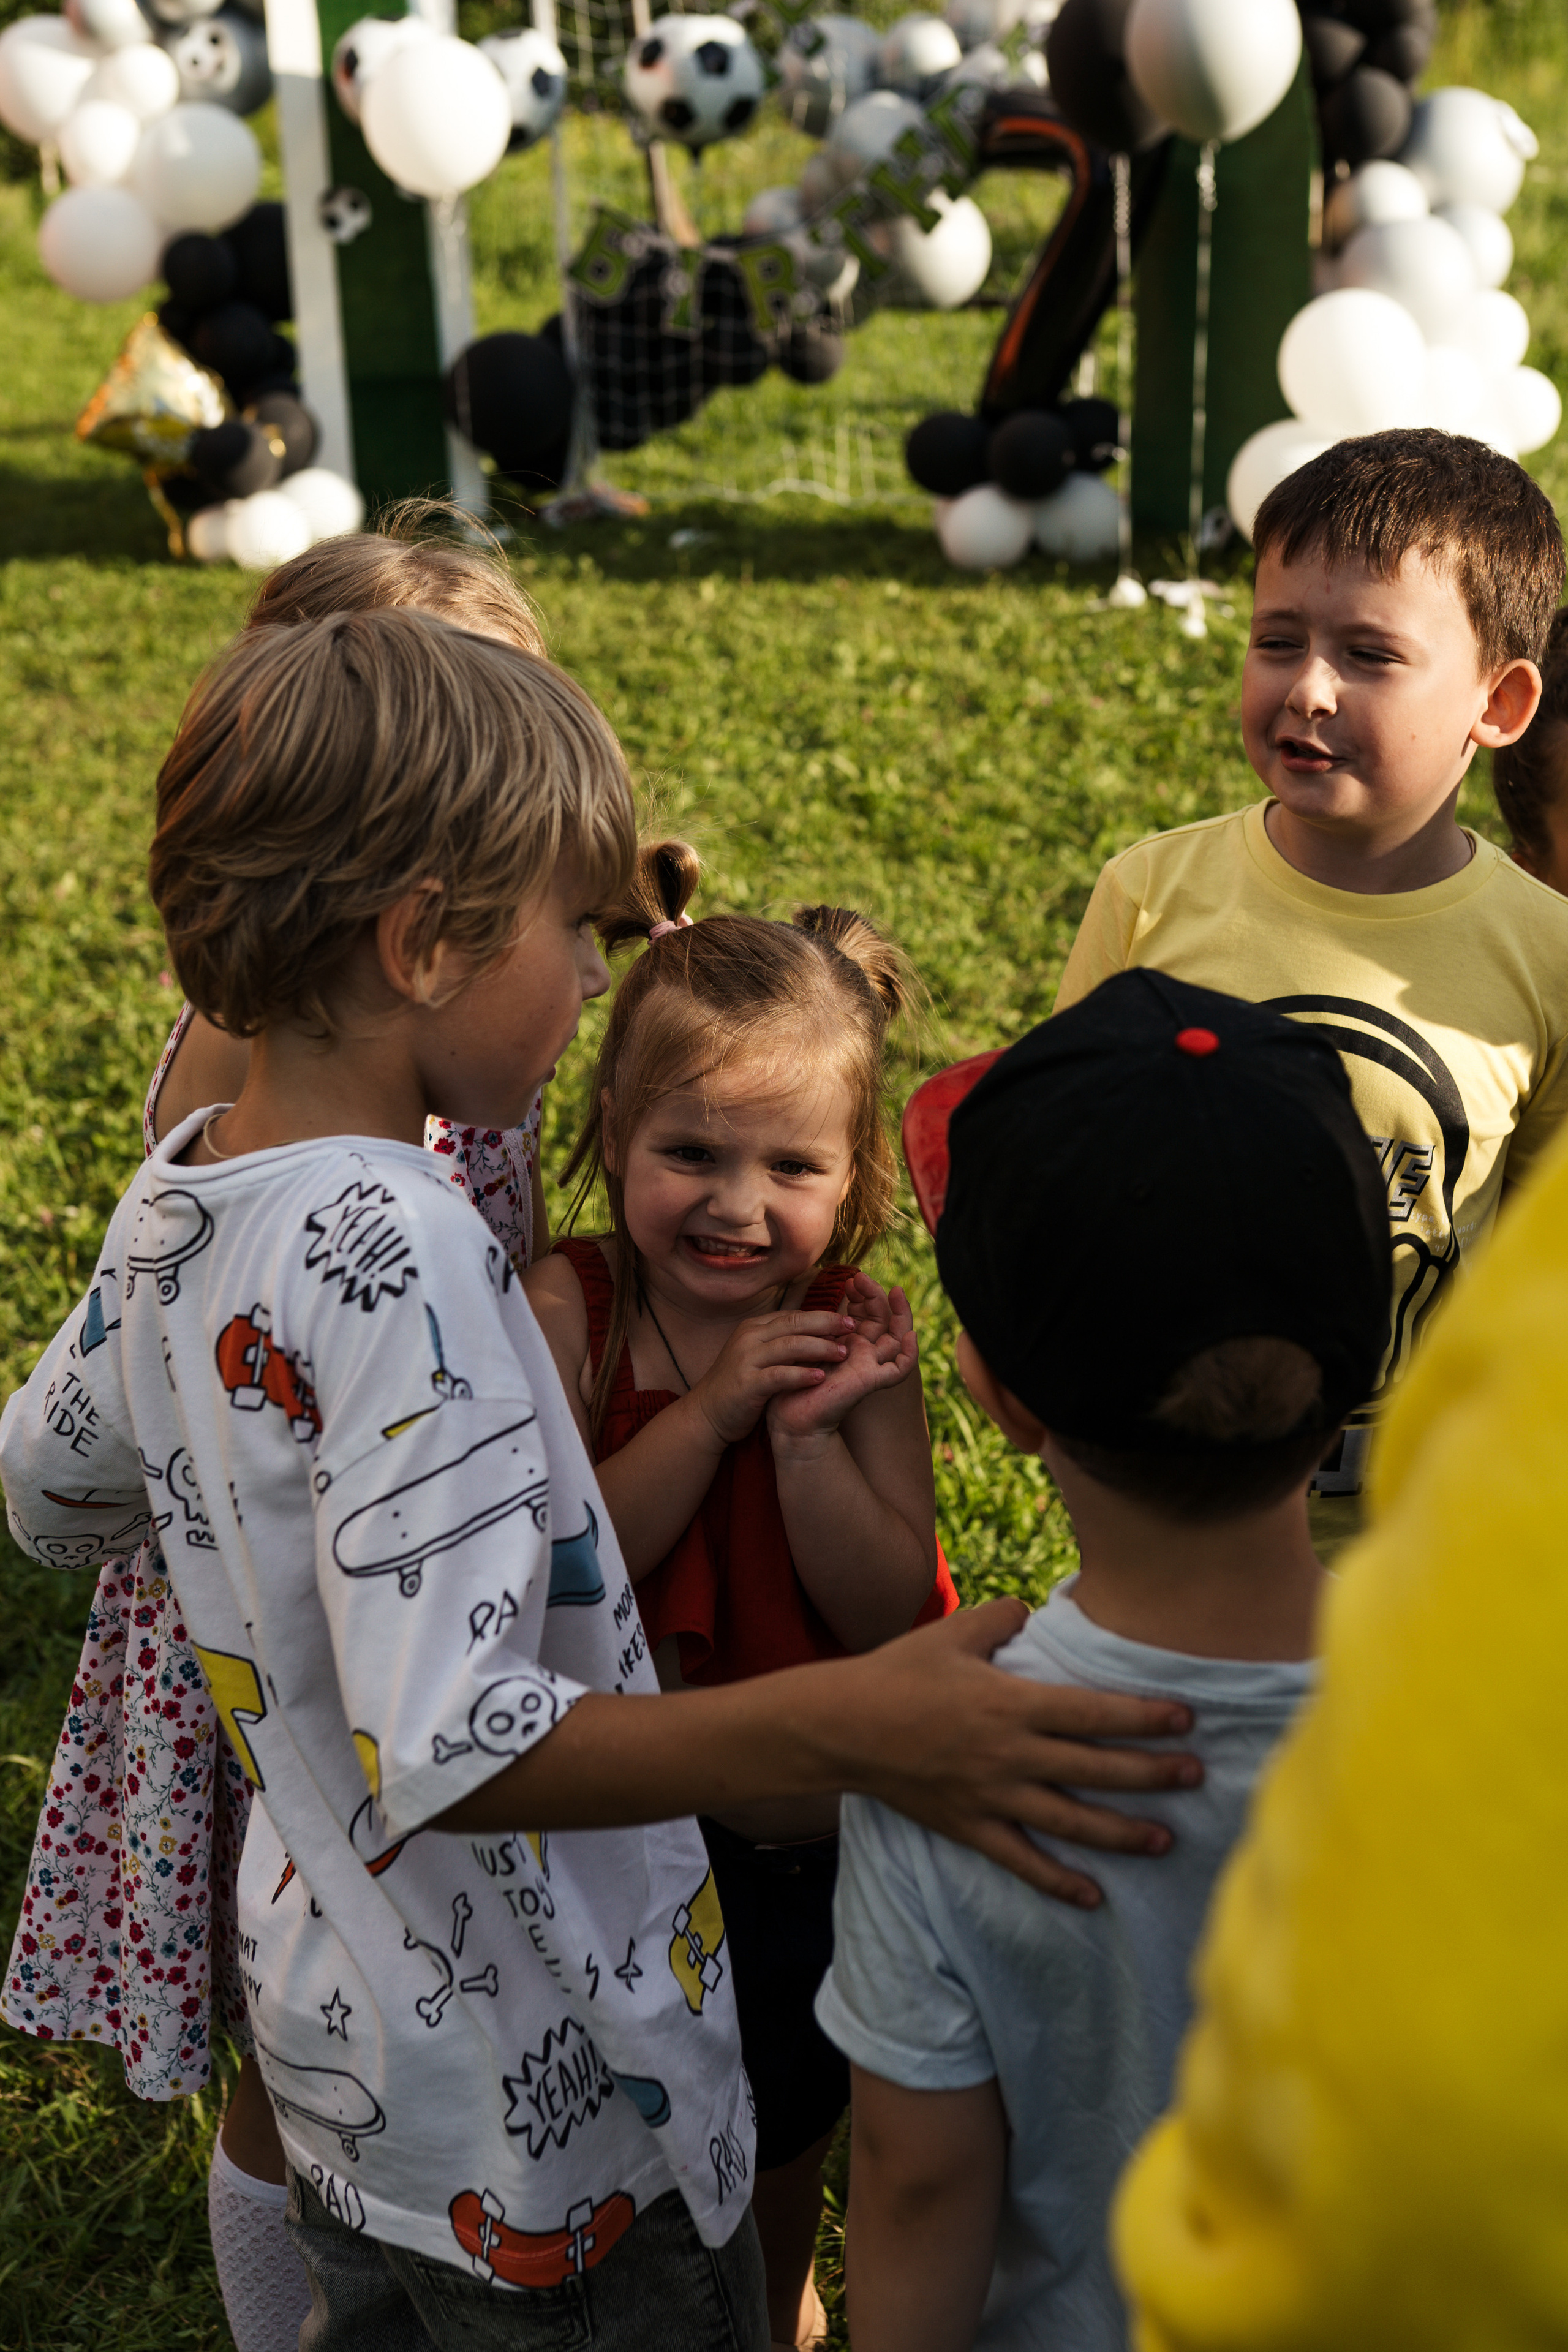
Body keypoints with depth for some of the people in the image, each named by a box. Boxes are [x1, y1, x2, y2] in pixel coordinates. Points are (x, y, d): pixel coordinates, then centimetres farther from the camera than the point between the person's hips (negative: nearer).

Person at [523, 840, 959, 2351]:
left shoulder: (859, 1334, -16)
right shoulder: (567, 1310, -18)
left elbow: (889, 1618, -18)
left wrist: (807, 1435, -30)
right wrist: (707, 1415, -31)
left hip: (811, 1817, 0)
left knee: (787, 2111, 22)